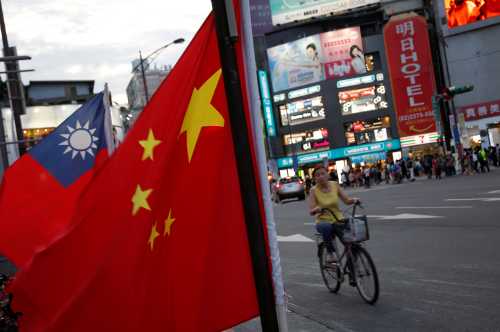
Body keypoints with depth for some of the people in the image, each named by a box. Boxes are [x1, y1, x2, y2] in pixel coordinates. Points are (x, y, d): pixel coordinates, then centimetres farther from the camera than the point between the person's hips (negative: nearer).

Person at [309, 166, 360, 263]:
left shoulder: (335, 185, 2)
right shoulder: (314, 190, -6)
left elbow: (347, 200, 2)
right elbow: (311, 211, -11)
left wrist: (354, 200, -19)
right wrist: (317, 209, -33)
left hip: (338, 220, 3)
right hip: (323, 221, -2)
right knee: (326, 227, -38)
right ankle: (330, 252, -15)